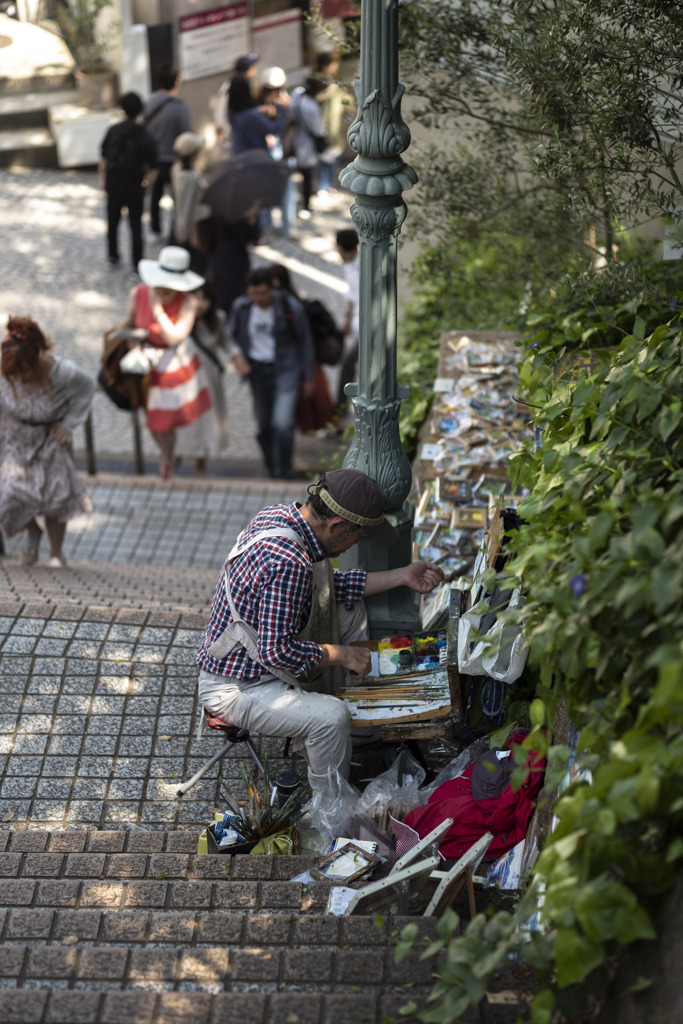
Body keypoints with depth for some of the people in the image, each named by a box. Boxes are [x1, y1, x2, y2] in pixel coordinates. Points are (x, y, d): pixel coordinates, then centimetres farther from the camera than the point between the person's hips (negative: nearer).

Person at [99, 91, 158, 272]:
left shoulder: (113, 131, -9)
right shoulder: (146, 138, -15)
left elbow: (103, 159, -4)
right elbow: (153, 169, -15)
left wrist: (102, 179, 8)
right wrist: (147, 184, 1)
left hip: (114, 184, 2)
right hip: (135, 187, -2)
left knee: (113, 221, 21)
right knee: (136, 225, 10)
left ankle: (113, 257, 32)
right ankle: (137, 264, 10)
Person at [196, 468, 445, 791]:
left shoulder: (279, 516, -2)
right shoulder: (288, 564, -33)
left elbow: (330, 587, 12)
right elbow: (276, 650, -32)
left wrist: (401, 577, 7)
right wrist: (340, 654, -18)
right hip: (234, 688, -10)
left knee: (351, 609, 16)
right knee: (331, 716, -31)